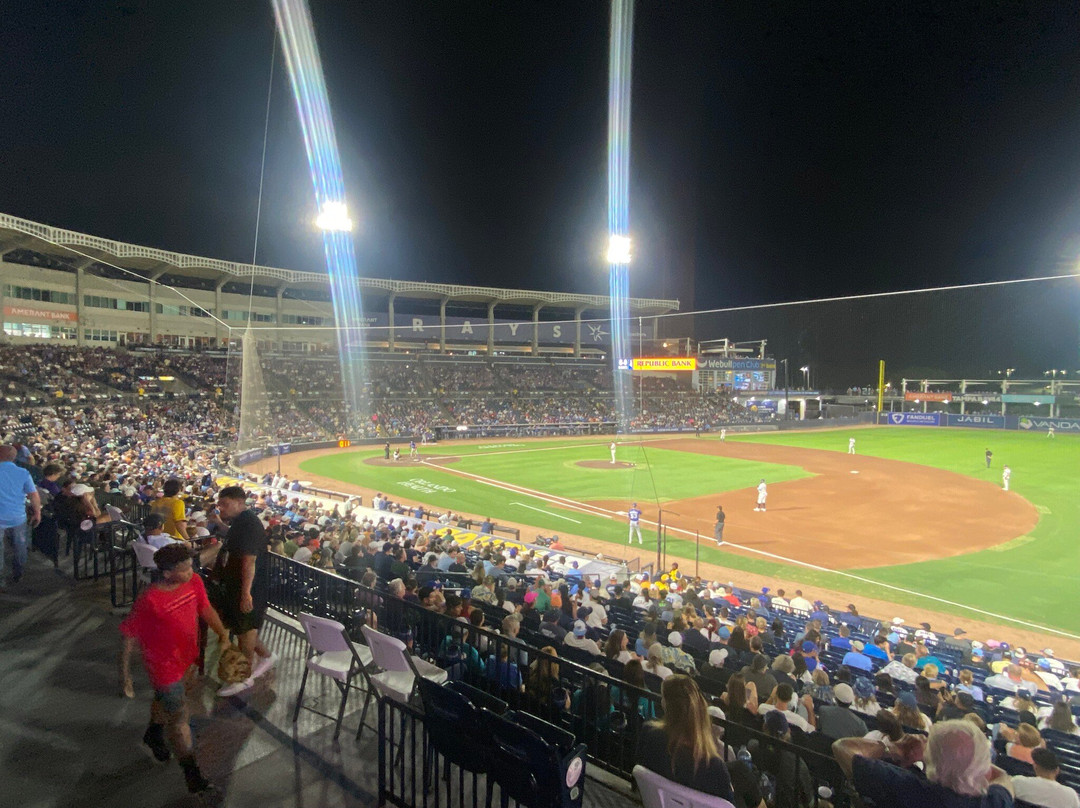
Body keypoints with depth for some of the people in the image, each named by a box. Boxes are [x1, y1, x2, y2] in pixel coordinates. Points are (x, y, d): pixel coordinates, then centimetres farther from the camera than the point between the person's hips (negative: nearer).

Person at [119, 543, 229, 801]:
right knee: (180, 717, 3)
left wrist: (223, 634, -9)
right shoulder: (149, 601, -32)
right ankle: (192, 775, 19)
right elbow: (129, 639, -21)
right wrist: (125, 676, -14)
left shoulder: (194, 582, -16)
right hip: (163, 665, -6)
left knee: (166, 699, 32)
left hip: (185, 657, 6)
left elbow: (205, 608, 0)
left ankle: (154, 734, 62)